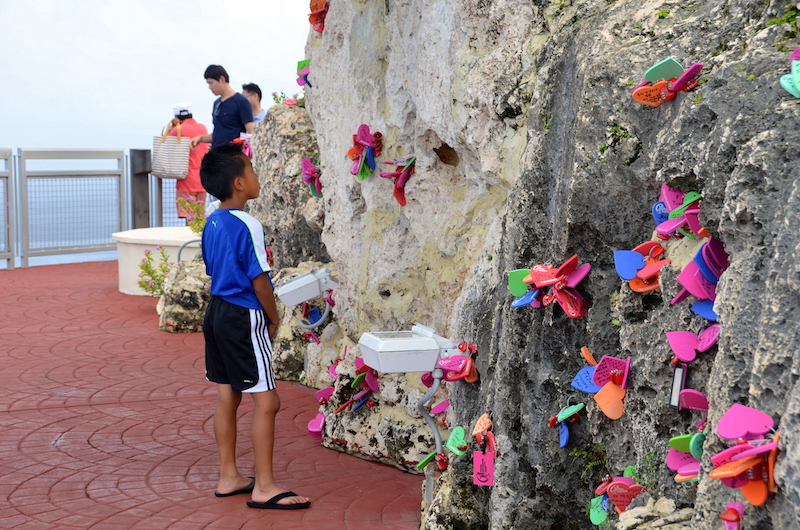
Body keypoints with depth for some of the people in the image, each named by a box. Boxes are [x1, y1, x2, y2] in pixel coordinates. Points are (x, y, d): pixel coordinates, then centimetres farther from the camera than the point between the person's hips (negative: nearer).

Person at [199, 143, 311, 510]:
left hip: (218, 313, 9)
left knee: (227, 397, 15)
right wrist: (273, 319, -2)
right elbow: (260, 280, -18)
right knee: (267, 401, -3)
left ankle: (229, 478, 23)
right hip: (245, 318, -9)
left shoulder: (212, 223, 7)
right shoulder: (247, 226, -19)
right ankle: (264, 488, 0)